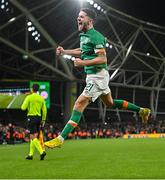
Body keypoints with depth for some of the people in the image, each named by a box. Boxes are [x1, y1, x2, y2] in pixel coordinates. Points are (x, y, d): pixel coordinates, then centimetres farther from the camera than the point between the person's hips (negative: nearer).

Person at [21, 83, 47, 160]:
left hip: (31, 117, -6)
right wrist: (43, 120, 15)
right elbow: (44, 110, 8)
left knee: (33, 137, -8)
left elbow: (23, 108, -11)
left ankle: (42, 151, -25)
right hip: (38, 117, 6)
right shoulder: (41, 98, 8)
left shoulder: (29, 97, -7)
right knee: (34, 137, 12)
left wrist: (24, 105, 11)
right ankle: (31, 154, 16)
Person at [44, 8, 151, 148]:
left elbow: (103, 59, -23)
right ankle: (142, 111, 35)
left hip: (98, 76, -10)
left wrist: (83, 63, -26)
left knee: (79, 104, -15)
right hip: (92, 75, 10)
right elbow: (82, 51, 31)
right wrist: (64, 51, 21)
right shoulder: (84, 35, 12)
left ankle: (61, 138, -18)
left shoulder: (95, 36, -17)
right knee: (110, 103, 23)